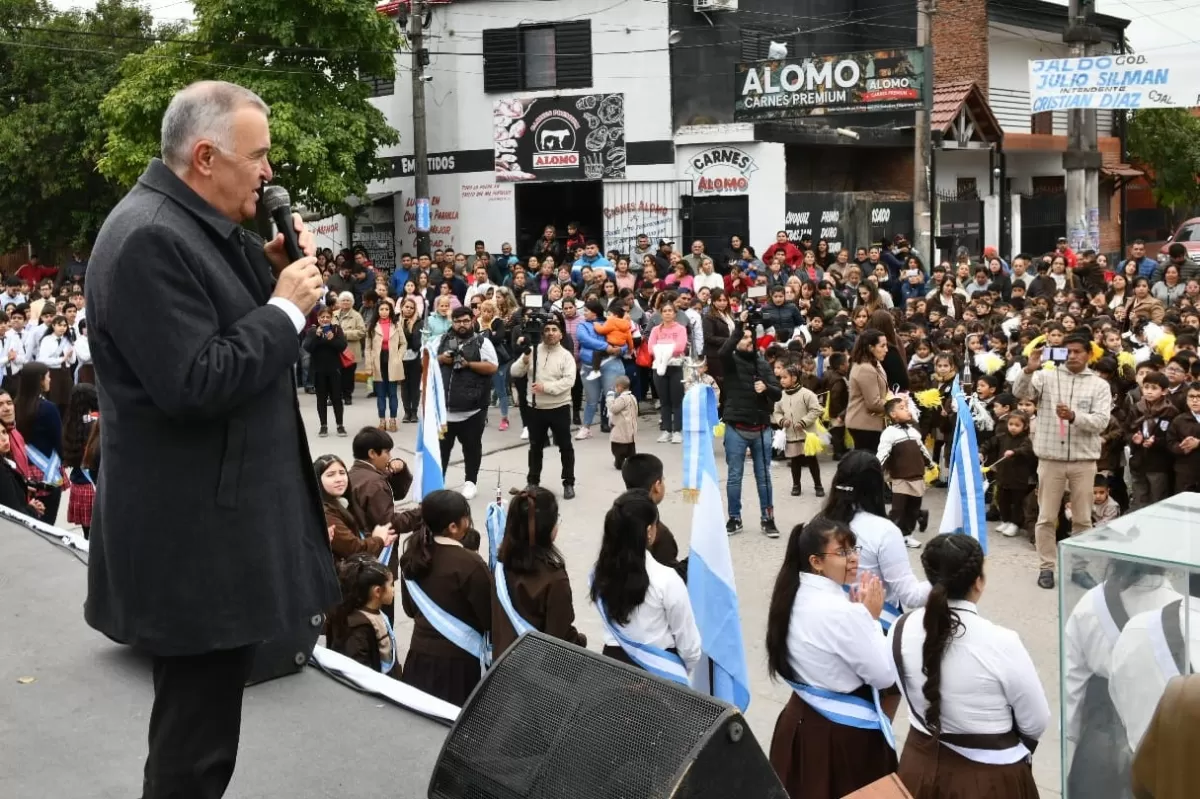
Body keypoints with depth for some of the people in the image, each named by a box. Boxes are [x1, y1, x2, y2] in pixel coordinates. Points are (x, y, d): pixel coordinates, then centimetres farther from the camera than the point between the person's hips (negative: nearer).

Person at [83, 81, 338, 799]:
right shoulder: (149, 237, -20)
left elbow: (243, 330, 18)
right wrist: (286, 306, -16)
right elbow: (195, 384, -26)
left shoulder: (204, 224, 11)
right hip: (194, 536, -10)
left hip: (217, 520, 10)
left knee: (205, 718, 21)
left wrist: (278, 270, 2)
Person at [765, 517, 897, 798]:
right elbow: (884, 676, -17)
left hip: (801, 718, 8)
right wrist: (870, 617, -10)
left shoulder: (796, 595, -1)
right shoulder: (842, 611, -26)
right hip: (845, 731, -8)